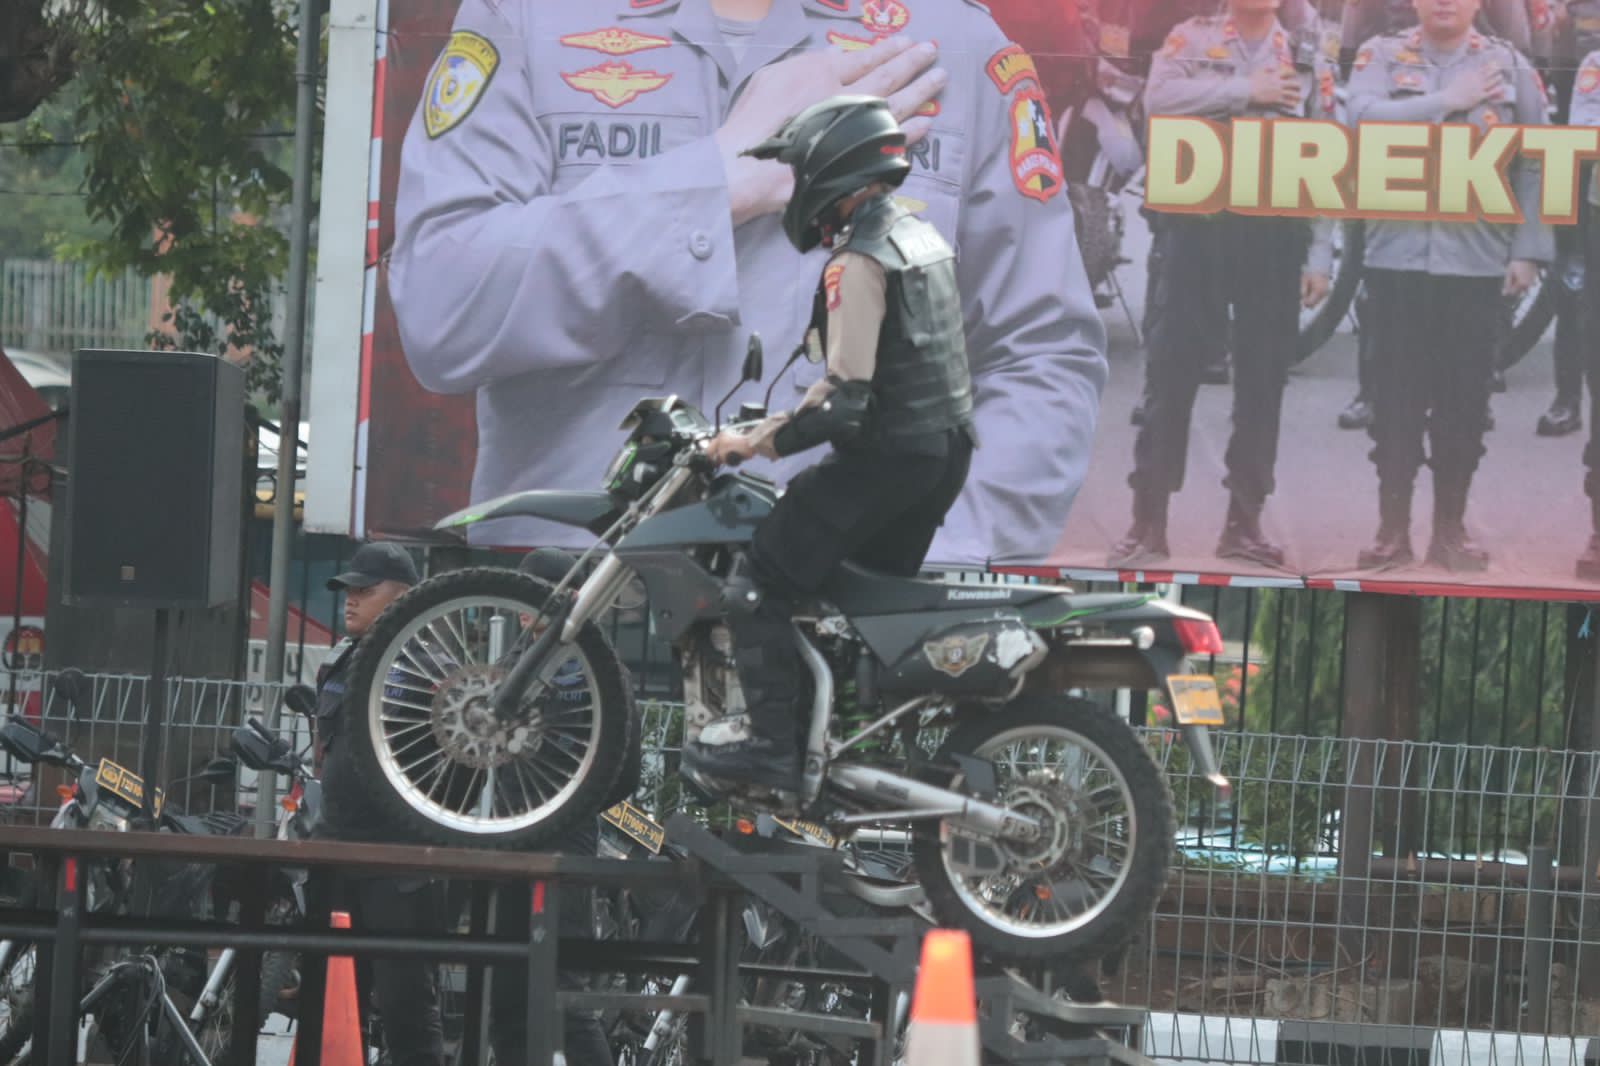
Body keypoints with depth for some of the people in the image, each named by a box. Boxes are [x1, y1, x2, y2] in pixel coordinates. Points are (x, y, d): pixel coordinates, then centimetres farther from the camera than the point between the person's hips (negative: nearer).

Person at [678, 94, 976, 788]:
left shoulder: (857, 261, -18)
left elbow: (848, 400, -24)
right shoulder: (918, 236, 12)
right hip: (945, 450, 10)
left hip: (887, 456, -10)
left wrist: (759, 443, -15)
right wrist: (787, 420, 24)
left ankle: (770, 740, -11)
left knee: (761, 576, -6)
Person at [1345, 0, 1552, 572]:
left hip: (1477, 261, 1)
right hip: (1398, 255, -1)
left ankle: (1451, 529, 14)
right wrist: (1447, 101, -14)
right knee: (1397, 395, 2)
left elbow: (1535, 166, 4)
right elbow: (1364, 118, -15)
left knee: (1463, 397, 4)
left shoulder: (1510, 67, 6)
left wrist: (1528, 250, -3)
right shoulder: (1381, 56, 4)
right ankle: (1392, 530, 9)